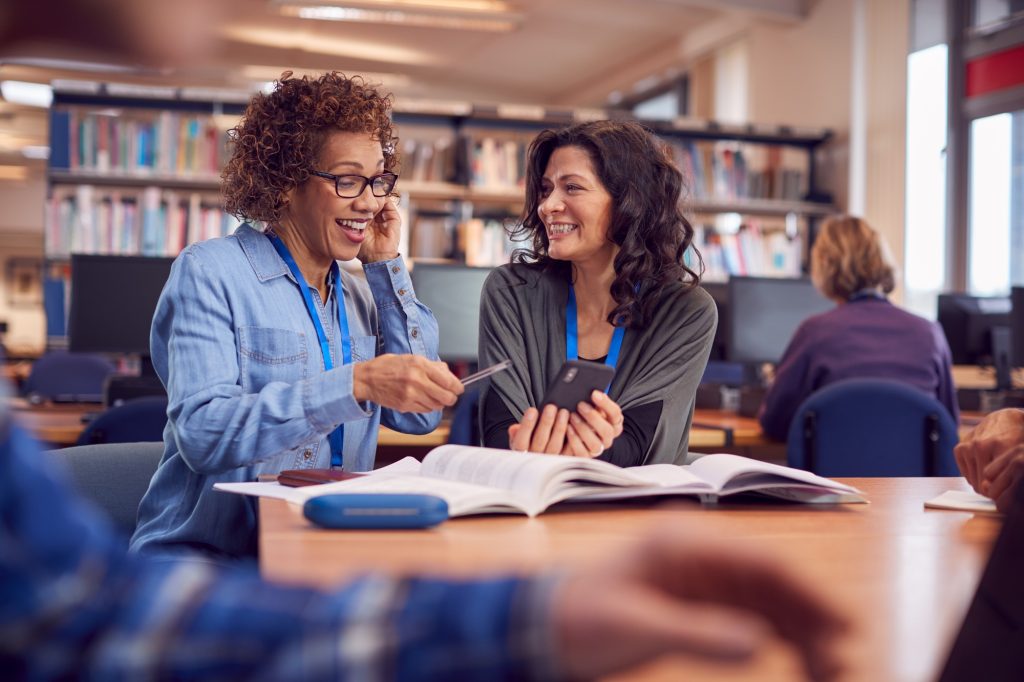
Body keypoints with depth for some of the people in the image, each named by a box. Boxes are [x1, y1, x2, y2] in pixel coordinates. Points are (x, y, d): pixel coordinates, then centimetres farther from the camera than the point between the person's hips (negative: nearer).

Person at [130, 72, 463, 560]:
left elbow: (420, 416, 3)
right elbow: (200, 432, -19)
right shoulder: (209, 272, -6)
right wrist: (358, 384, -30)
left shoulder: (360, 294, 13)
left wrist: (386, 266, 3)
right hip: (205, 553, -6)